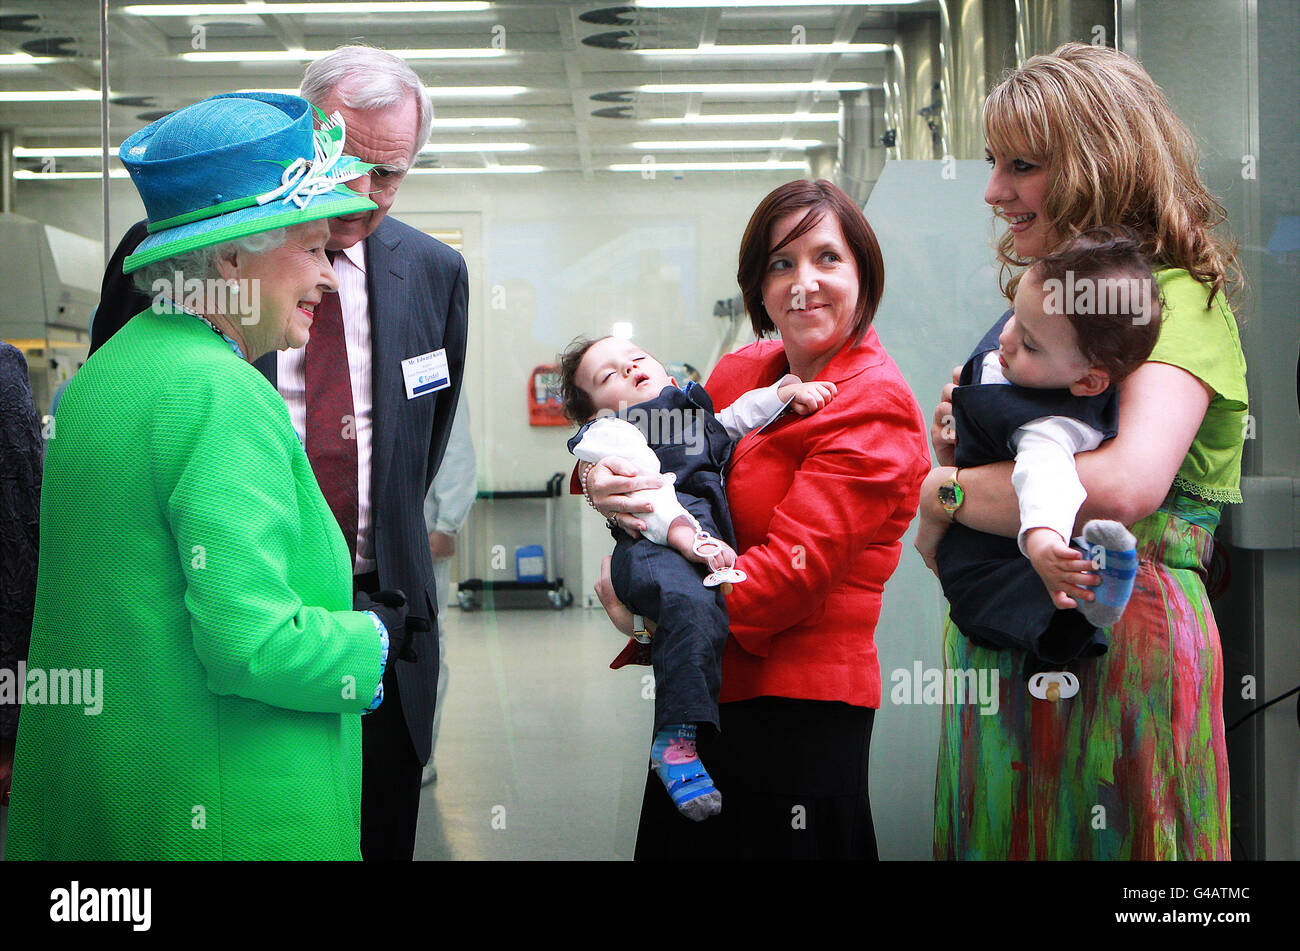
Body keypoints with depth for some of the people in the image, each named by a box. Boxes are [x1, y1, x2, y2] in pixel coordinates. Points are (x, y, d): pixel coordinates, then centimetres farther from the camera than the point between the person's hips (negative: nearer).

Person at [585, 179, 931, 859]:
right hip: (704, 694, 7)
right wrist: (603, 481, -8)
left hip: (798, 712, -7)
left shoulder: (875, 410, -15)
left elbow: (790, 572, -21)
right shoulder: (743, 371, 7)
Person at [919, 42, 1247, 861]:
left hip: (1123, 636, -8)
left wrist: (947, 490, -18)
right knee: (1001, 836, 14)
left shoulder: (1179, 300, -10)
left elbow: (1127, 485, -31)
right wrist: (955, 446, -2)